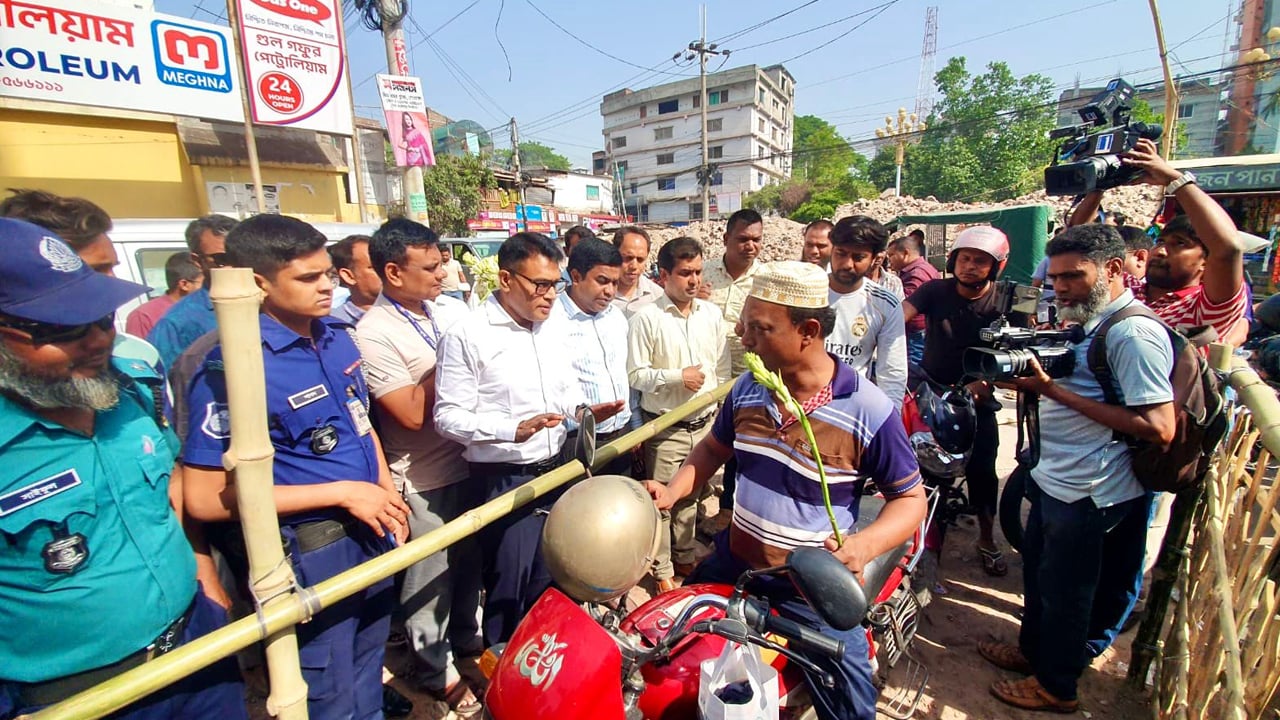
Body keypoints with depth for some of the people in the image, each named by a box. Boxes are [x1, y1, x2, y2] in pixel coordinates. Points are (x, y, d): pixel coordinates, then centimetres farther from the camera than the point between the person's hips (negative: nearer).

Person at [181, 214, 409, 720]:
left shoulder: (337, 337, 1)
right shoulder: (232, 368, -21)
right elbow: (205, 499, -21)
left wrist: (388, 497, 2)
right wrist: (342, 493, -22)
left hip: (371, 534, 7)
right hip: (308, 556, -6)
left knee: (368, 676, 28)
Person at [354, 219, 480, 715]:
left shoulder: (452, 308, 1)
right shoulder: (373, 333, -18)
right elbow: (413, 413, -21)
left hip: (469, 462, 6)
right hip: (422, 479, -6)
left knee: (469, 561, 22)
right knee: (430, 577, 13)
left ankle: (467, 639, 47)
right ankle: (436, 671, 37)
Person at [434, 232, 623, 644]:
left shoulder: (552, 331, 8)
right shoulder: (466, 336, -13)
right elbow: (449, 416, -15)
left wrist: (584, 411, -4)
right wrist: (514, 430, -27)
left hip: (557, 471, 7)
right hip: (503, 481, -6)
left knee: (548, 580, 20)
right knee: (508, 588, 8)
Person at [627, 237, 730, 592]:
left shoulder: (712, 314, 3)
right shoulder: (647, 318, -10)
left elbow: (723, 370, 8)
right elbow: (635, 375, -10)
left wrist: (718, 411, 4)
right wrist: (677, 377, -17)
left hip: (705, 424, 4)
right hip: (665, 427, -4)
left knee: (690, 496, 19)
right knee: (662, 500, 7)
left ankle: (684, 557, 39)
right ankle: (663, 570, 25)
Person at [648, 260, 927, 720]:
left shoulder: (868, 411, -21)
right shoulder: (746, 389, -5)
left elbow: (910, 497, -10)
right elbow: (714, 447, 11)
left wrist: (864, 545, -29)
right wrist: (671, 492, -4)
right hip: (732, 563, 5)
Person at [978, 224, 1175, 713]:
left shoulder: (1135, 333, -21)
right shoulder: (1090, 323, 9)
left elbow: (1159, 427, -26)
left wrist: (1056, 391, -26)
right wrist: (1035, 381, -3)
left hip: (1087, 493, -9)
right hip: (1053, 479, 9)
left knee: (1063, 589, 10)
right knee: (1037, 572, 23)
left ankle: (1056, 685, 32)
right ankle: (1034, 650, 45)